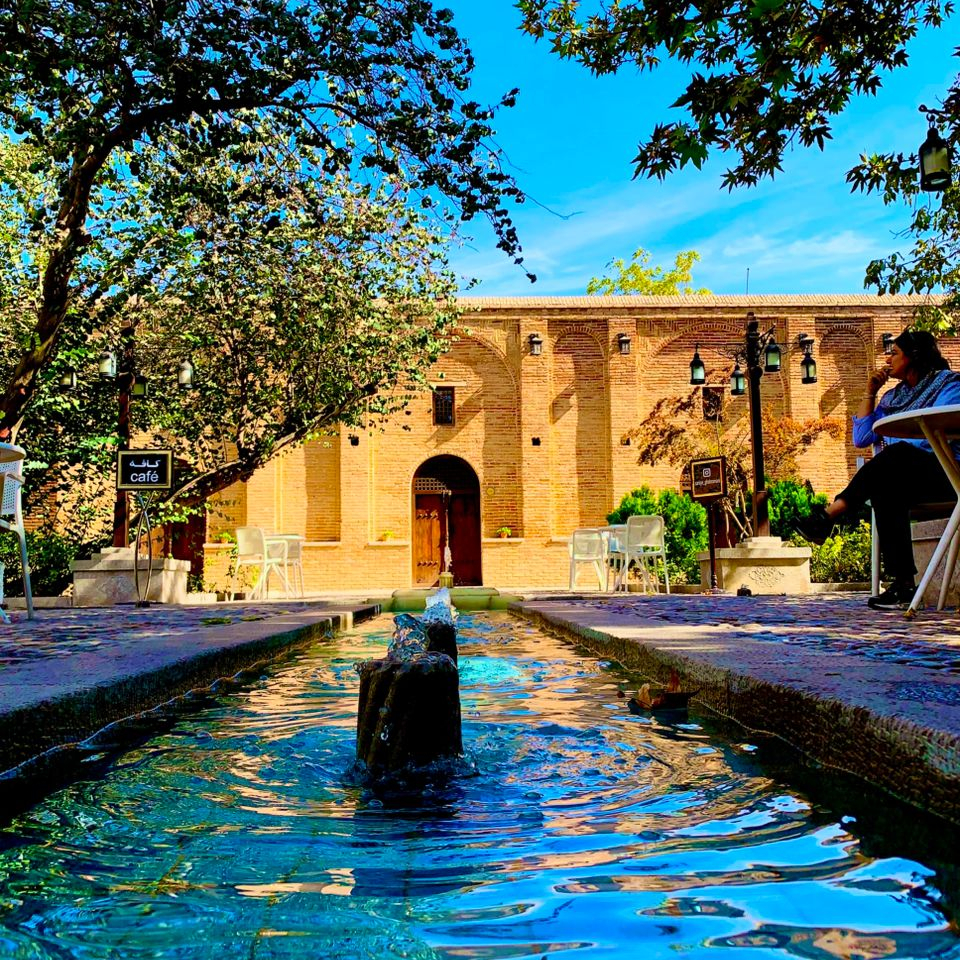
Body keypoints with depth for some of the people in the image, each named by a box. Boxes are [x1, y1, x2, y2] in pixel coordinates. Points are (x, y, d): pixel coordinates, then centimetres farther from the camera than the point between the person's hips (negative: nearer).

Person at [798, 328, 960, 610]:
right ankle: (902, 583, -41)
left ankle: (828, 515, -35)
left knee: (897, 455, -35)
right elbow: (861, 439, 15)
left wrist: (890, 445, -4)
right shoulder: (893, 397, 23)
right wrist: (870, 394, 14)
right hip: (903, 480, 5)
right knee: (884, 488, -32)